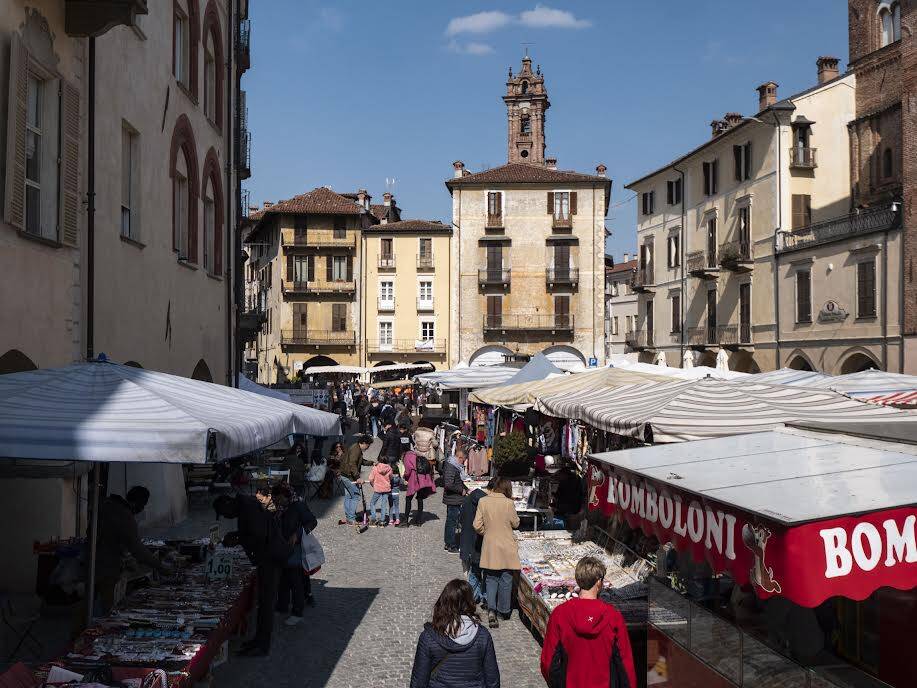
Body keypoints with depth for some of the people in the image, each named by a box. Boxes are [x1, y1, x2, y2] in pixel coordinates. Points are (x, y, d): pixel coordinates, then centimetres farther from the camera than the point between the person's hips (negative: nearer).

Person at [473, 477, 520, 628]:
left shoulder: (483, 501, -7)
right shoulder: (508, 503, -15)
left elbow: (477, 525, -5)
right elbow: (515, 524, -2)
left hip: (490, 548, 2)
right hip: (507, 548, -2)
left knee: (491, 579, 11)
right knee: (506, 579, 12)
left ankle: (491, 609, -5)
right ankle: (504, 610, 23)